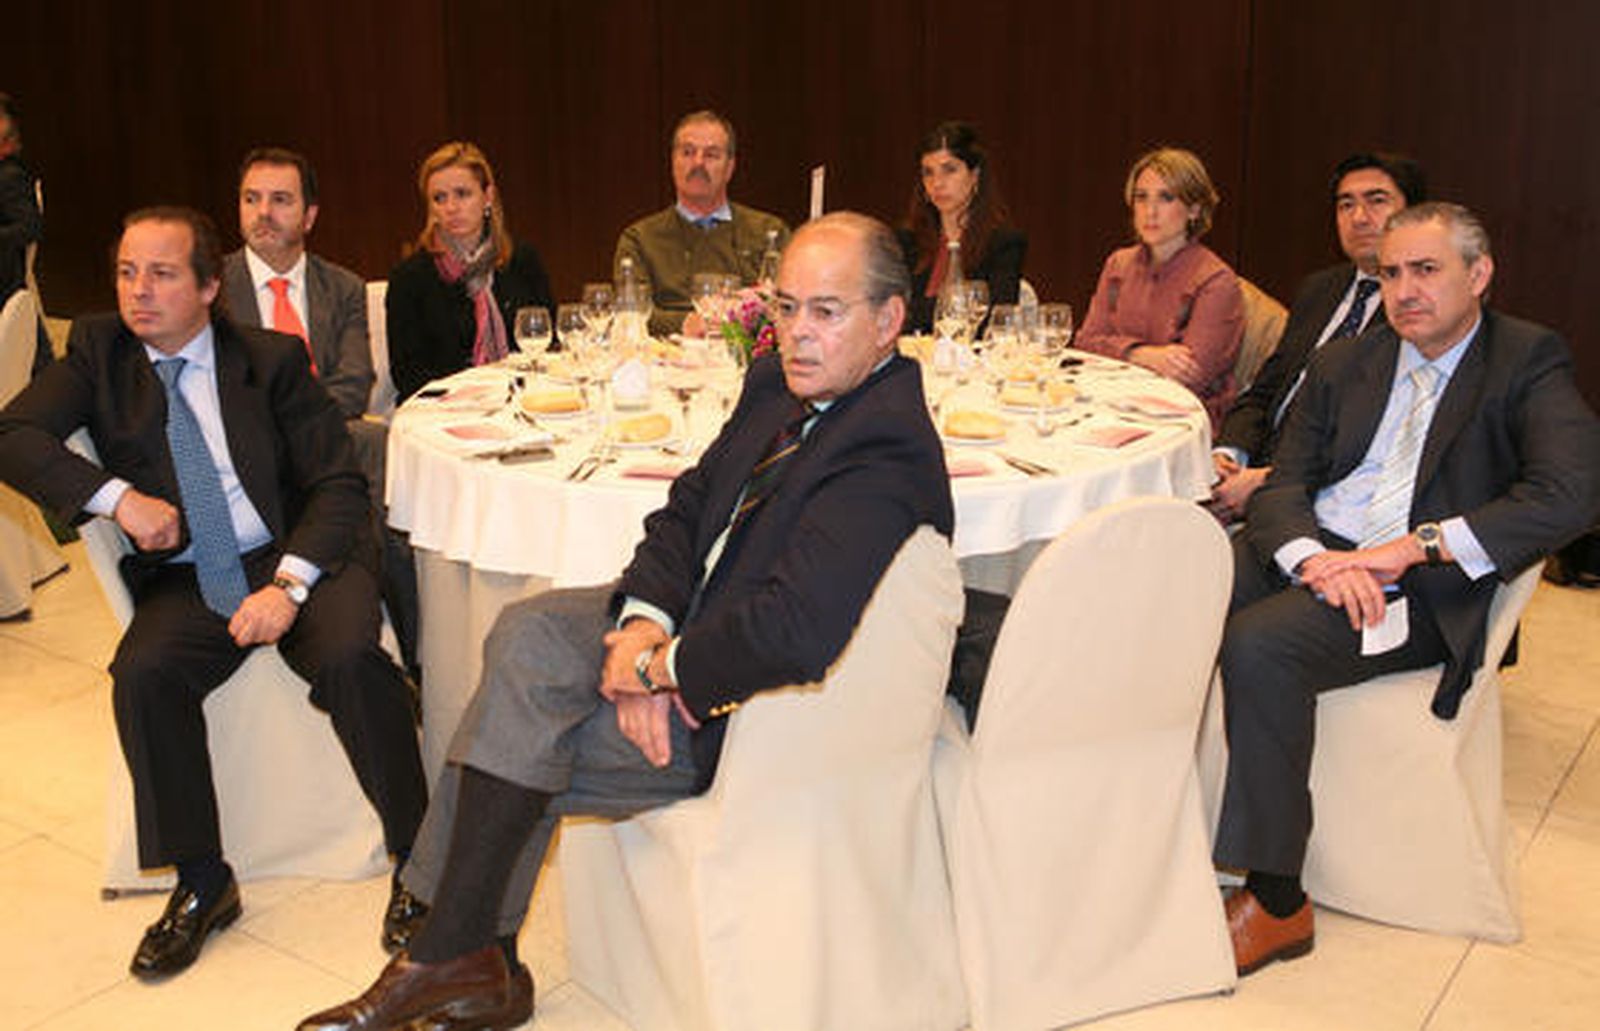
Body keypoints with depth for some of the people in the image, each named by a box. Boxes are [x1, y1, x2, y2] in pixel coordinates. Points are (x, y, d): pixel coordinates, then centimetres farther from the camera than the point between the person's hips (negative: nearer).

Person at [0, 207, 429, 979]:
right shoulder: (98, 351, 7)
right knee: (140, 675, -27)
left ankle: (415, 859, -14)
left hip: (293, 558, -2)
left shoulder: (271, 358, 0)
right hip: (184, 581, 2)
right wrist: (117, 496, -18)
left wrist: (289, 583, -20)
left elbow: (339, 483, -4)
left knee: (350, 657, -30)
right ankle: (202, 885, -10)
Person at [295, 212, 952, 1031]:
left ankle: (456, 957, 15)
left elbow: (796, 631, -37)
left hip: (754, 715, -9)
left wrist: (661, 667, -22)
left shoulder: (885, 452, -27)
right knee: (529, 634, -8)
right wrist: (645, 622, -12)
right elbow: (687, 510, 7)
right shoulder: (777, 384, 3)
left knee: (517, 754, -11)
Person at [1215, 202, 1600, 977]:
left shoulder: (1527, 361, 3)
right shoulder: (1342, 363, 18)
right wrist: (1313, 557, -15)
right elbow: (1282, 485, 9)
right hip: (1310, 550, 5)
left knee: (1257, 644, -32)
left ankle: (1277, 902, -20)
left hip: (1417, 589, -5)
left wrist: (1411, 547, -20)